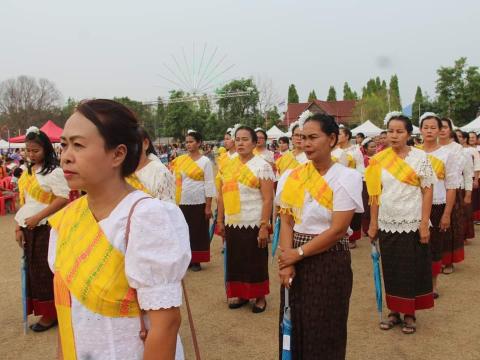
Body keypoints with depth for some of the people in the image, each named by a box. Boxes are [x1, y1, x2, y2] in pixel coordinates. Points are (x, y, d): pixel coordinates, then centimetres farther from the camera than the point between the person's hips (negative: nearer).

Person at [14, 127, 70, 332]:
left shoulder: (54, 171, -12)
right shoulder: (27, 173, 11)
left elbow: (63, 199, -19)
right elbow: (23, 202, 15)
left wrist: (37, 217, -19)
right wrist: (19, 227, 10)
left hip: (46, 229, -7)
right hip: (29, 229, 7)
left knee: (46, 272, 1)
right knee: (33, 270, 11)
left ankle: (51, 313, 15)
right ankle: (42, 311, 23)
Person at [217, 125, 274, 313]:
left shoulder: (262, 166, -8)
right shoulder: (229, 165, 9)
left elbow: (268, 199, -12)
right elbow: (222, 195, 13)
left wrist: (264, 227, -16)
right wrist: (220, 221, 11)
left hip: (253, 225, -5)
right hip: (232, 224, 5)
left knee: (256, 262, 6)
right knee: (235, 261, 13)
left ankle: (260, 297, 22)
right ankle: (240, 294, 29)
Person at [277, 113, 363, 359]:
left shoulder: (347, 177, -11)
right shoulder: (291, 177, 3)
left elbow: (338, 229, -15)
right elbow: (286, 221, 2)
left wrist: (298, 253, -11)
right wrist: (287, 261, -11)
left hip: (330, 262, -4)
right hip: (295, 260, 4)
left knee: (324, 333, 7)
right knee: (294, 329, 12)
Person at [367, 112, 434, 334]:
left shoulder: (419, 157, -4)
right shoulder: (379, 160, 1)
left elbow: (428, 191, -6)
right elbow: (375, 194, 4)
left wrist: (424, 224, -11)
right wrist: (373, 224, 3)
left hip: (412, 223, -2)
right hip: (387, 224, 2)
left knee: (412, 269, 7)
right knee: (390, 269, 10)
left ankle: (410, 314, 22)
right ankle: (394, 311, 25)